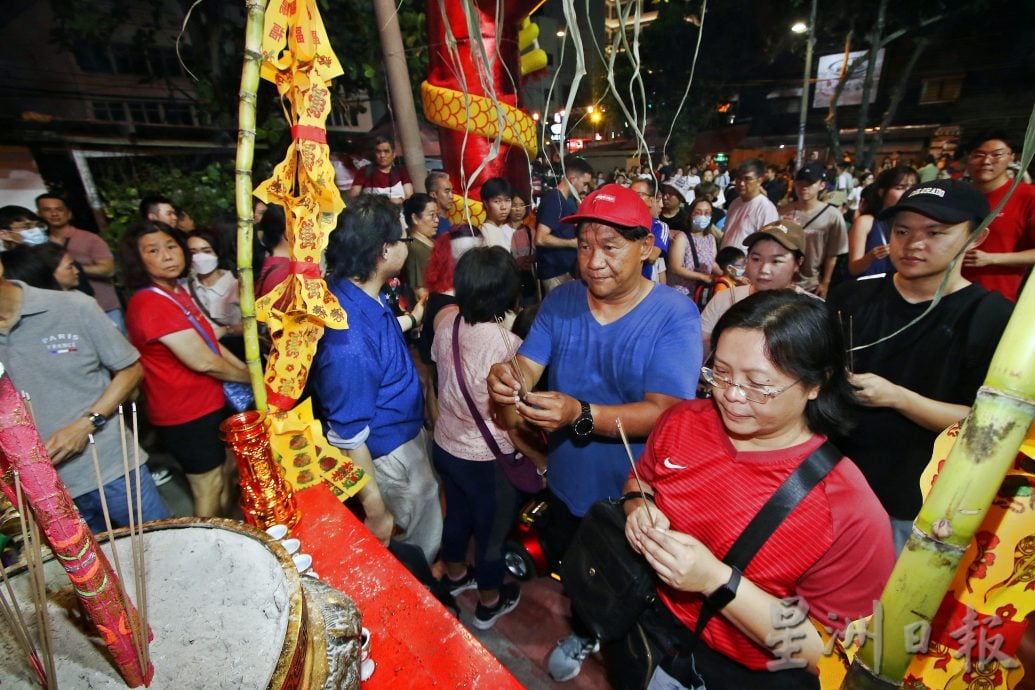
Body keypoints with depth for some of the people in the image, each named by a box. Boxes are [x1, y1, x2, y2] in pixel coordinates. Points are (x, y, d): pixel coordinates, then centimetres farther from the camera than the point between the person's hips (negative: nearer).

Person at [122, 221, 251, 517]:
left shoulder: (177, 290, 5)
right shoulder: (149, 304, -24)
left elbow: (208, 342, 12)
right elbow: (203, 361, -24)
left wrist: (248, 370, 5)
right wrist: (250, 377, -9)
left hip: (209, 402, 10)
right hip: (187, 415, -10)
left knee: (224, 475, 23)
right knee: (209, 489, 6)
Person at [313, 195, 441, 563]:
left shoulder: (360, 294, -9)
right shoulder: (349, 342, -38)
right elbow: (348, 439, -29)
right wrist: (376, 513, -19)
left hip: (409, 437, 9)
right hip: (388, 457, -9)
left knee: (427, 529, 32)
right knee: (424, 539, 19)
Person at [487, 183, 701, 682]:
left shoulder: (675, 315, -22)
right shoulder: (560, 301, -8)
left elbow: (665, 412, -30)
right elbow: (529, 365, -13)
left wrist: (580, 415, -44)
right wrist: (510, 377, -37)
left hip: (636, 496, -4)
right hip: (567, 484, 5)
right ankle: (585, 632, 64)